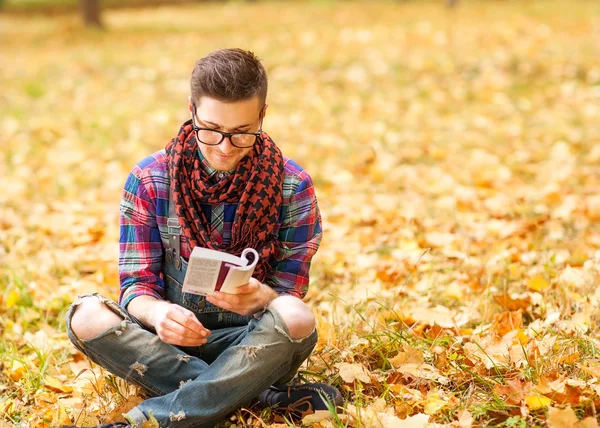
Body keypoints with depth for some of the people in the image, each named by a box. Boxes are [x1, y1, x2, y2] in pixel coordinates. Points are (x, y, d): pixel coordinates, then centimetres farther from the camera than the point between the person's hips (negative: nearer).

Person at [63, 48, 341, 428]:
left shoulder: (293, 187, -6)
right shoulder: (148, 179, -4)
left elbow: (291, 297, -6)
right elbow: (137, 283, -5)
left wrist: (260, 297, -32)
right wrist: (157, 313, -31)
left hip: (253, 342, -1)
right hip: (169, 339, 2)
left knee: (297, 318, -35)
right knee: (86, 316, -27)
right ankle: (261, 394, -28)